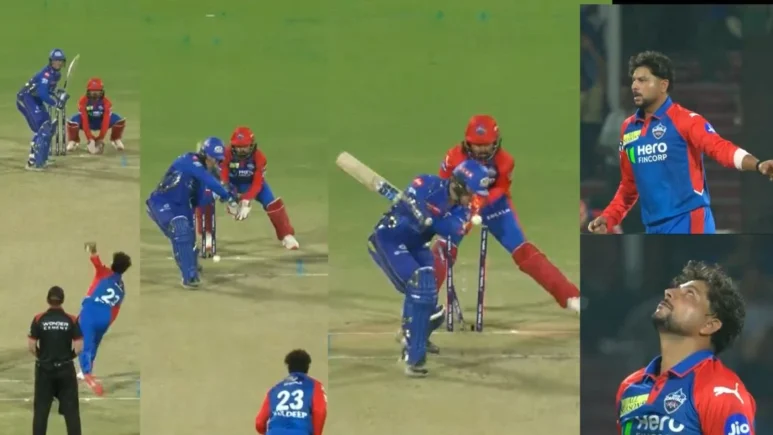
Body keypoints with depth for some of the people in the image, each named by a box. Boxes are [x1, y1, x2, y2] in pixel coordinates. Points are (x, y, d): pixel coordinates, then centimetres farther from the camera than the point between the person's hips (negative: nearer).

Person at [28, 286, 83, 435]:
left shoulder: (39, 320, -6)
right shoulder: (71, 320, -6)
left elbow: (31, 346, -8)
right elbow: (79, 347, -9)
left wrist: (41, 356, 11)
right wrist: (69, 355, 10)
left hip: (44, 369, 0)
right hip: (66, 369, 0)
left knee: (41, 409, 7)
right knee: (71, 409, 6)